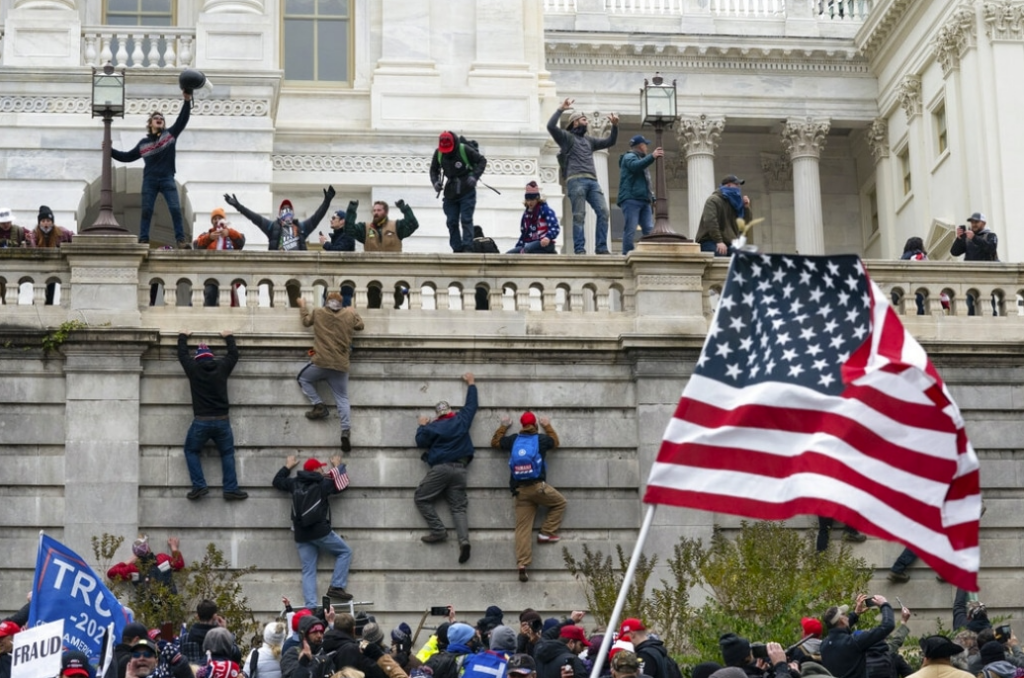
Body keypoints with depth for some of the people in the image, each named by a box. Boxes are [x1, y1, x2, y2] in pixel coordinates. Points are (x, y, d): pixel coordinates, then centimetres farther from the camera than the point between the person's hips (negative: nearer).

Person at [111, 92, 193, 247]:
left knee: (175, 209, -10)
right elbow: (128, 157, 19)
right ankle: (143, 240, 2)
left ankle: (181, 239, -9)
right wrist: (110, 151, 12)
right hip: (149, 180, 2)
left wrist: (187, 101, -14)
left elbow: (183, 120, -3)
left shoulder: (170, 134, 7)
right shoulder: (143, 143, 12)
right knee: (146, 210, 0)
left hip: (167, 179, -2)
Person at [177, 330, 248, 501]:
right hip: (222, 420, 2)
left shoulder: (193, 368, 1)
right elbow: (234, 354, 24)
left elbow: (182, 354, 19)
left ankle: (199, 486, 0)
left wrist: (183, 337, 36)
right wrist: (229, 337, 40)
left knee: (191, 451, 14)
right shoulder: (222, 366, 5)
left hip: (201, 421, -2)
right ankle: (231, 489, 1)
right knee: (227, 453, 12)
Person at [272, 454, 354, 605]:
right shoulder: (323, 484, -4)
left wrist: (288, 466, 39)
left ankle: (311, 606, -7)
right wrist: (337, 466, 26)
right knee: (345, 552, 12)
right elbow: (342, 482, 10)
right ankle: (336, 587, 0)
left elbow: (277, 481, 26)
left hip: (301, 536, 5)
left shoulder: (294, 483, 9)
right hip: (320, 531, -5)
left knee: (308, 571, 4)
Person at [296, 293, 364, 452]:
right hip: (341, 366, 2)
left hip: (321, 362, -2)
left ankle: (319, 405, 6)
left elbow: (306, 321, 23)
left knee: (303, 379, 25)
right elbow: (360, 326, 22)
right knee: (342, 399, 6)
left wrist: (303, 306, 40)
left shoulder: (318, 313, 4)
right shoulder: (349, 314, 5)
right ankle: (345, 431, -13)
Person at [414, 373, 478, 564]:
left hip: (440, 468, -4)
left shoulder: (434, 426, -1)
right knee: (459, 507, 0)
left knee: (421, 498, 6)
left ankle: (438, 531, -7)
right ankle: (464, 540, -23)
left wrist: (422, 426, 23)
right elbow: (471, 404, 24)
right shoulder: (461, 420, 10)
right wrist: (471, 383, 36)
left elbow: (421, 442, 6)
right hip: (459, 469, 4)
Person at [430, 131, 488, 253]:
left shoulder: (465, 150, -14)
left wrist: (475, 176, -17)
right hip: (450, 193, 5)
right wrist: (435, 181, -5)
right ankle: (457, 249, 8)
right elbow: (434, 169, 14)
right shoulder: (438, 153, -2)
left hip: (467, 192, -4)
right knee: (452, 222, 3)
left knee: (466, 220, -9)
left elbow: (482, 161, -5)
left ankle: (467, 247, -10)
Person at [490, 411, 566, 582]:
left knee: (522, 528, 0)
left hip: (519, 491, 3)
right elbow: (555, 441, 28)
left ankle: (522, 566, -9)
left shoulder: (513, 440, 11)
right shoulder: (541, 439, 5)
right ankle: (546, 533, 12)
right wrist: (548, 425, 43)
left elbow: (495, 442, 28)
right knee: (560, 502, 23)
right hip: (538, 486, -3)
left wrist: (503, 426, 40)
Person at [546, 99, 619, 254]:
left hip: (592, 181, 6)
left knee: (603, 212, -9)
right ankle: (579, 249, -11)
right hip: (576, 180, -6)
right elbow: (551, 126, -4)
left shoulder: (589, 140, 29)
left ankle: (601, 248, -8)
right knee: (579, 215, -10)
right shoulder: (566, 137, 11)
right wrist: (561, 109, -3)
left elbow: (609, 142, 33)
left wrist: (615, 126, 20)